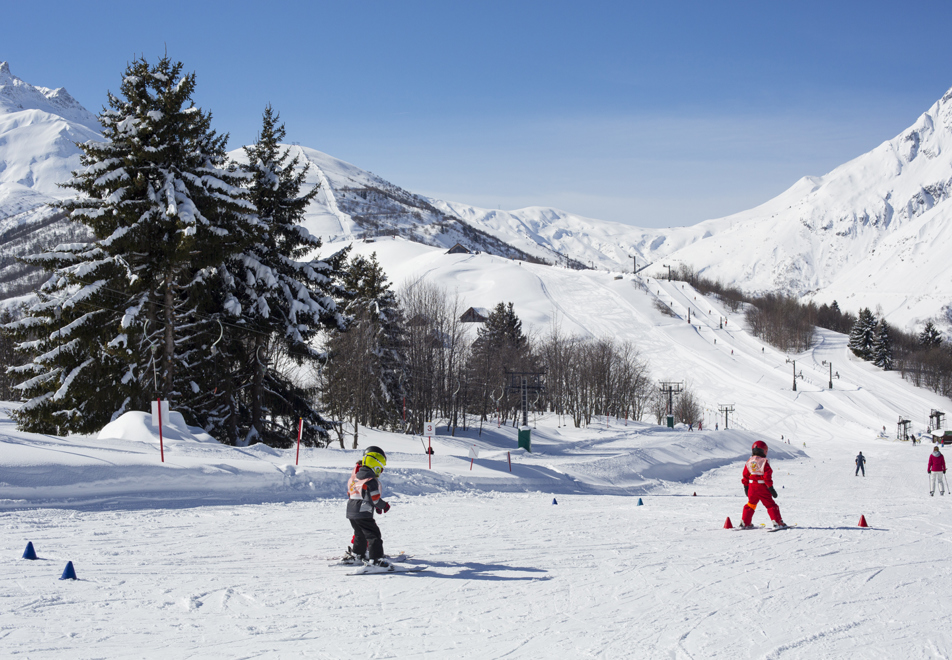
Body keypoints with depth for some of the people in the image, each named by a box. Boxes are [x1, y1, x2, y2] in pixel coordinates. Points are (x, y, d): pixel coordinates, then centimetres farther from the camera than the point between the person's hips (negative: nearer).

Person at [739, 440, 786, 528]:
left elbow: (745, 476, 10)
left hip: (752, 487, 5)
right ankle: (777, 522, -3)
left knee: (750, 505, 19)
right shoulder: (764, 462, -12)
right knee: (770, 505, 1)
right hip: (762, 488, -5)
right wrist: (771, 488, -9)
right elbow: (767, 476, -14)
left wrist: (746, 487, 20)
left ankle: (745, 522, 20)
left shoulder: (748, 462, 5)